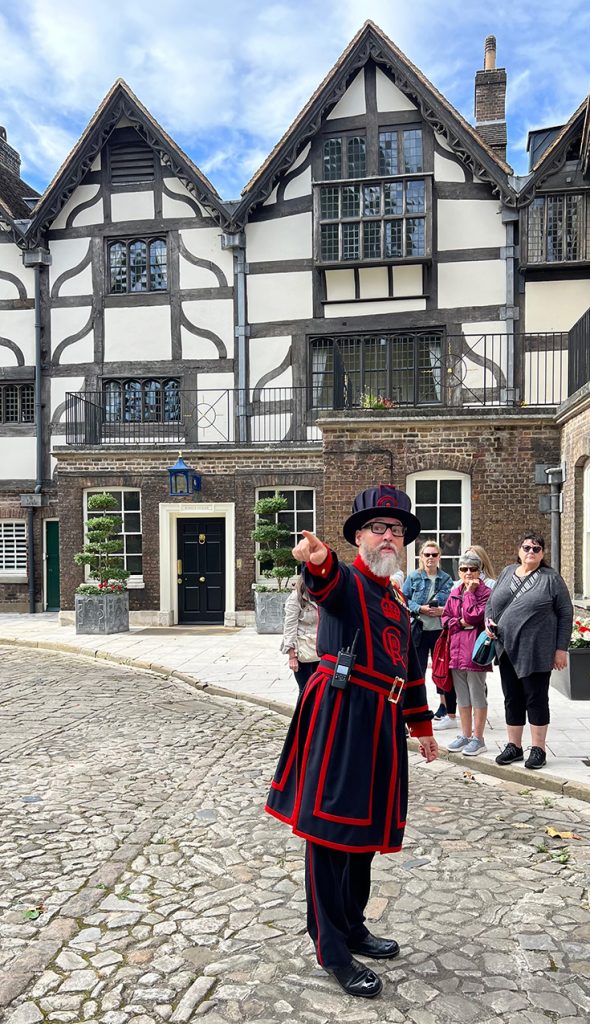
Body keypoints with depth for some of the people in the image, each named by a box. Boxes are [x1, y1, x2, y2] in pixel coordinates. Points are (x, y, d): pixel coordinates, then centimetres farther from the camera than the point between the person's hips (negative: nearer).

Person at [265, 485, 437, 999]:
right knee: (331, 828, -2)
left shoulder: (398, 601, 18)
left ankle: (353, 927, 33)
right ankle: (332, 948, 11)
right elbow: (326, 581, -32)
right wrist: (317, 558, -56)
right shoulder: (345, 581, -5)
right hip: (339, 717, -8)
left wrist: (422, 726, 27)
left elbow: (410, 669, 25)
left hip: (382, 724, 8)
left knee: (366, 826, 17)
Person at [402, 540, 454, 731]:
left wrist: (444, 610, -13)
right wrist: (420, 609, -15)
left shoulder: (447, 579, 5)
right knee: (417, 670, 4)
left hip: (441, 631, 1)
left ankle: (446, 707, 22)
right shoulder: (413, 577, 1)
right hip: (419, 630, -1)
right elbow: (404, 600, -2)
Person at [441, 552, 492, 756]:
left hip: (475, 651, -7)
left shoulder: (485, 592, -7)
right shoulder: (454, 592, 13)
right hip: (457, 650, 7)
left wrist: (469, 592, -12)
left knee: (477, 696, 1)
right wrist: (460, 622, -6)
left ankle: (478, 739, 11)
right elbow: (445, 617, 13)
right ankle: (465, 735, 26)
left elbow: (473, 616, -18)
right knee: (462, 697, 15)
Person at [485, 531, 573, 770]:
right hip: (508, 649, 5)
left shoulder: (551, 578, -2)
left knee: (536, 698, 3)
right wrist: (489, 621, 0)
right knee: (512, 699, 11)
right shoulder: (507, 573, 11)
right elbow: (491, 602, 19)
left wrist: (561, 648, -6)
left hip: (536, 651, -4)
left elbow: (565, 614, -2)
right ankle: (514, 746, 23)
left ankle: (538, 749, 15)